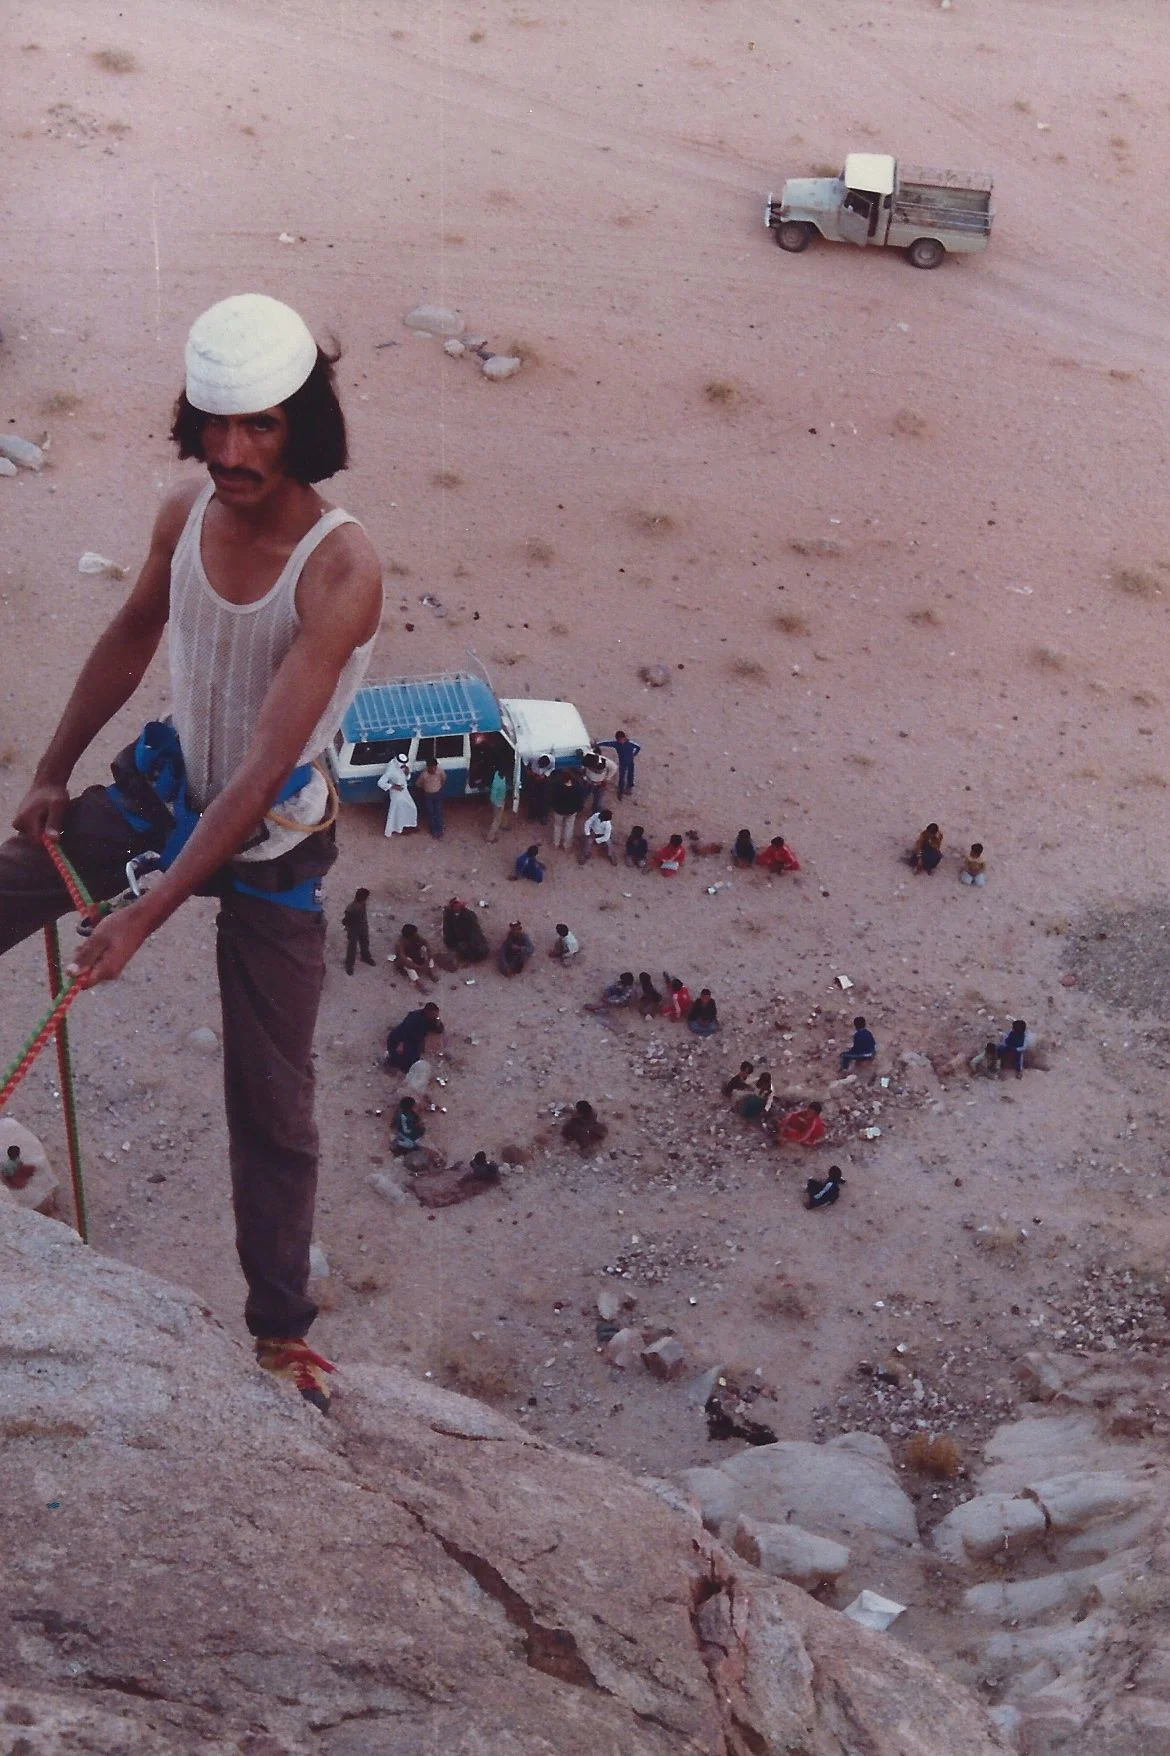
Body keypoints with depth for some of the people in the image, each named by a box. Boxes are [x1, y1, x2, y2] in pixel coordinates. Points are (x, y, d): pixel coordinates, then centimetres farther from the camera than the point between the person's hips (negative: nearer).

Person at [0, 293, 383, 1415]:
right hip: (167, 786, 5)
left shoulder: (340, 570, -29)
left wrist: (148, 913, -32)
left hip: (273, 843, -5)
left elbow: (263, 773, -31)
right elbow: (131, 641, 10)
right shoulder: (186, 514, -11)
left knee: (271, 1104, 4)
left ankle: (281, 1329, 20)